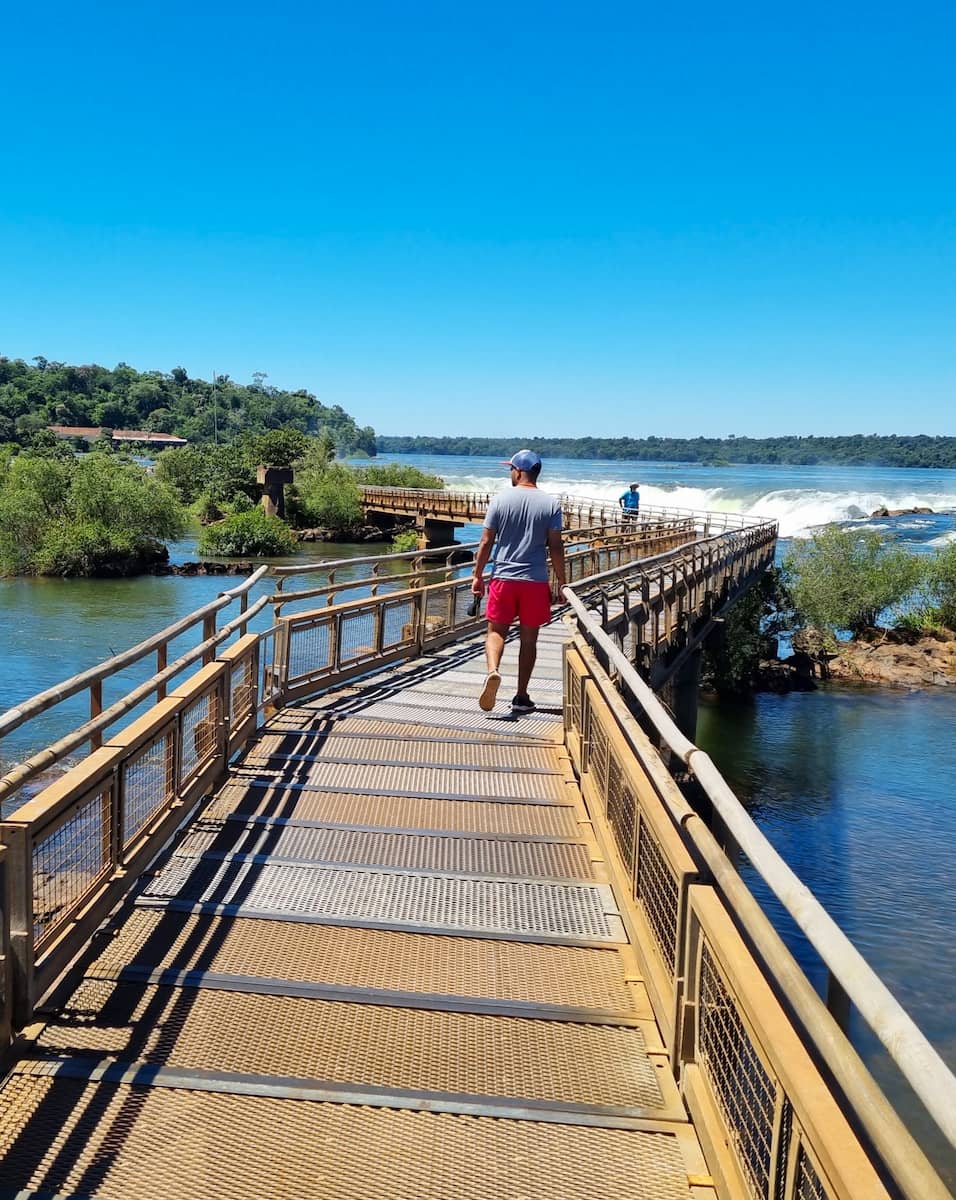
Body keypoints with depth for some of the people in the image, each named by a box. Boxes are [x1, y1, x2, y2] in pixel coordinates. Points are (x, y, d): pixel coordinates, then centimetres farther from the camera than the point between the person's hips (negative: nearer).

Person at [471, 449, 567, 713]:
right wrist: (560, 581, 5)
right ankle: (521, 696, 13)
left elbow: (486, 542, -1)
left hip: (503, 578, -1)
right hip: (536, 581, 1)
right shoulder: (551, 504, 0)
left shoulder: (501, 500, -1)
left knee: (496, 631, 8)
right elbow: (555, 547, -3)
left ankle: (493, 671, -21)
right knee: (528, 638, 10)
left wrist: (477, 575, 8)